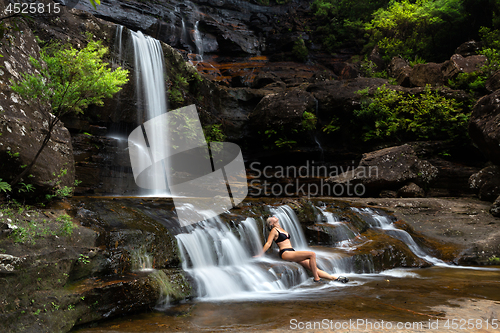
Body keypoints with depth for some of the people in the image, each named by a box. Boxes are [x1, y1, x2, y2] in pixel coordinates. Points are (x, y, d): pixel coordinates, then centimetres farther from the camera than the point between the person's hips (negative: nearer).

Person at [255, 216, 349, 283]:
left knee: (314, 268, -3)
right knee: (312, 254, -24)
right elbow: (268, 244, -4)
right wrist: (260, 255, -10)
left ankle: (335, 278, -9)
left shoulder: (281, 229, 24)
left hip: (292, 253, 8)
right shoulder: (274, 230, -1)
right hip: (286, 254, -8)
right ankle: (316, 278, -23)